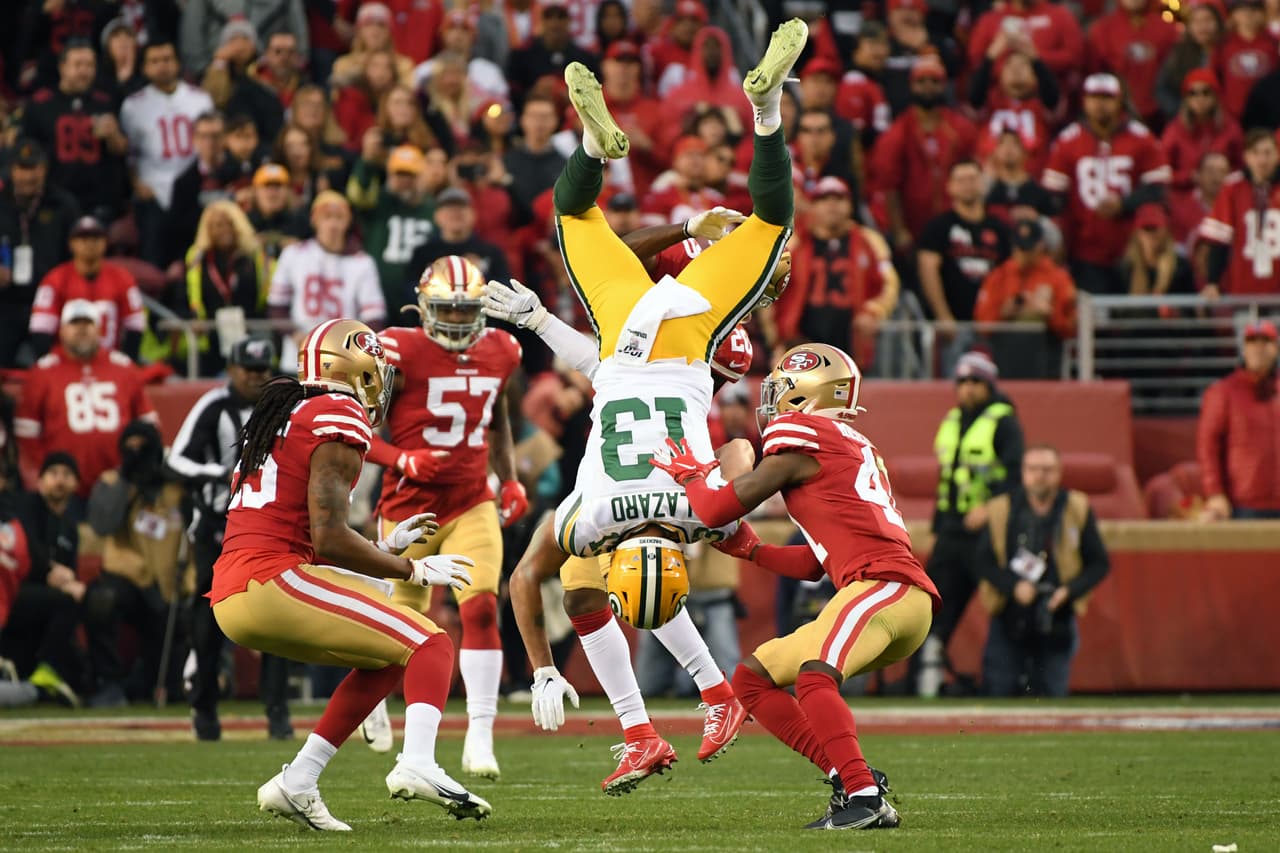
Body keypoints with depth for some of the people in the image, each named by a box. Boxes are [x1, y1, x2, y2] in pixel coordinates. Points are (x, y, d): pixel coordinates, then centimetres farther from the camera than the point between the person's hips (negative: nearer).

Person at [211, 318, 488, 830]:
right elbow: (328, 540, -12)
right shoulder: (340, 420, -4)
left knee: (387, 658, 23)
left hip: (229, 595, 9)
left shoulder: (285, 414, 24)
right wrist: (414, 570, -1)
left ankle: (298, 782, 15)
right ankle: (417, 764, -33)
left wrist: (384, 548, 27)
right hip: (271, 582, -9)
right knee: (431, 647, -7)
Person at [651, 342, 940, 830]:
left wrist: (688, 475, 18)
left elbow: (718, 510, 0)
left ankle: (866, 799, -40)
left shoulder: (801, 435, -2)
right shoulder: (852, 447, 26)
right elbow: (814, 565, 27)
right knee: (752, 680, 13)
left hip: (886, 586, -10)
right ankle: (846, 777, 2)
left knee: (813, 678, -33)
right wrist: (748, 550, 22)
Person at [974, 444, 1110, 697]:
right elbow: (984, 562, 0)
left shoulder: (1077, 510, 0)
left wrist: (1070, 590, -12)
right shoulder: (1001, 510, -2)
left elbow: (1099, 564, 4)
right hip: (1008, 623, 0)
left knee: (1053, 693, 0)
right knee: (998, 691, -2)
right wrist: (1014, 586, -17)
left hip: (1057, 624, 0)